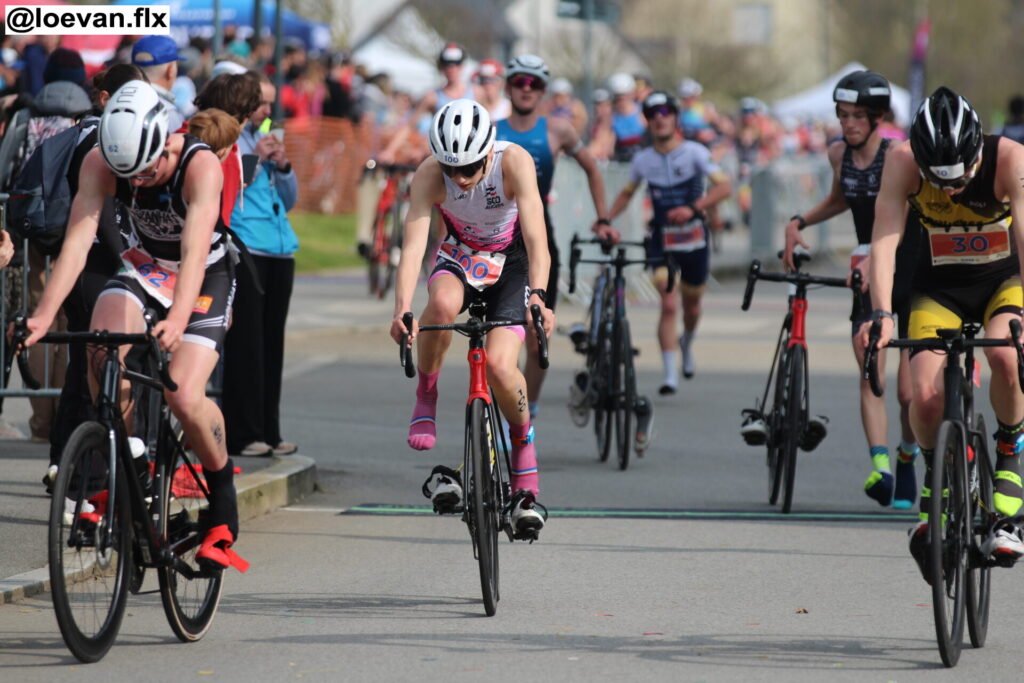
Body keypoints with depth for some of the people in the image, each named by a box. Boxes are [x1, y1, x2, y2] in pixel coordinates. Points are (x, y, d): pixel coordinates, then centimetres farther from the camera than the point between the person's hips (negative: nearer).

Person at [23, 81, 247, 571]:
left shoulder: (201, 167, -32)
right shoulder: (100, 163, -22)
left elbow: (194, 249, -43)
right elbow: (78, 238, -30)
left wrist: (178, 319, -59)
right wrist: (44, 314, -43)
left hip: (205, 278, -3)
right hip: (142, 267, 3)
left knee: (185, 397, -23)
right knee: (105, 352, -29)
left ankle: (223, 511, 1)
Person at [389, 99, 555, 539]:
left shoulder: (514, 162, -29)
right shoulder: (430, 174, -25)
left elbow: (535, 235, -36)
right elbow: (413, 243, -33)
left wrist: (538, 295, -52)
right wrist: (402, 310, -46)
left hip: (512, 261, -1)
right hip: (461, 256, 1)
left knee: (499, 363, -22)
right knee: (443, 302, -37)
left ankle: (526, 471, 1)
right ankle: (425, 401, -13)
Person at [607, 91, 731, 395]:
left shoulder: (694, 152, -7)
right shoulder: (643, 160, 2)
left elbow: (723, 186, -13)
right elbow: (627, 193, 16)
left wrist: (692, 208, -26)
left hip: (694, 237, 0)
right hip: (662, 240, 0)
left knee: (692, 305, 15)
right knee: (668, 305, -15)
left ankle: (687, 344, 49)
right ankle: (670, 374, -16)